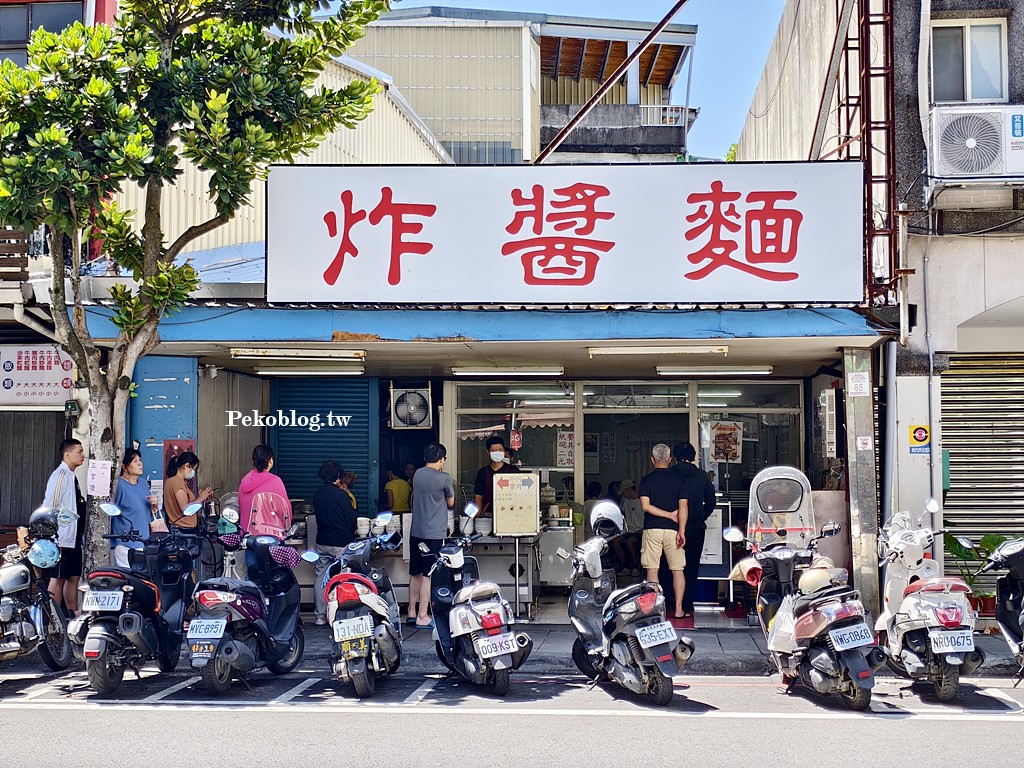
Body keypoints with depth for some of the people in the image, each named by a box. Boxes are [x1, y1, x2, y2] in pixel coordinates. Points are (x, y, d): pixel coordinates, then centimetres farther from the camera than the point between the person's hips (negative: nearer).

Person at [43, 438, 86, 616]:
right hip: (62, 538, -9)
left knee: (74, 577, 12)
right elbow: (49, 507, -18)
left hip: (74, 537, 9)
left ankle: (73, 614, 18)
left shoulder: (72, 476, 16)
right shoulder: (60, 475, -12)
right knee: (58, 579, -6)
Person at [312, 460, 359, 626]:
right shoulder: (340, 494, -13)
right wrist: (352, 532, 12)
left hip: (322, 542, 6)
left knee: (321, 577, 9)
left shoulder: (317, 495, 6)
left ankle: (319, 615, 11)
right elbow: (352, 517, -8)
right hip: (341, 542, -6)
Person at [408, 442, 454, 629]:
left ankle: (412, 612, 22)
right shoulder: (444, 478, -12)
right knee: (428, 575, -2)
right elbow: (450, 503, 5)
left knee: (415, 573, 14)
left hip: (416, 532, 6)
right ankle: (422, 616, -1)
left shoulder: (417, 474, 5)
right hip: (434, 533, -6)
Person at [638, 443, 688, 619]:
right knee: (677, 570, 7)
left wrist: (670, 515, -5)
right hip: (672, 530, 1)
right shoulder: (678, 478, 3)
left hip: (652, 529, -1)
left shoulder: (647, 479, 1)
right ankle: (678, 609, 5)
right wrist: (681, 530, -10)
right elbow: (683, 506, -6)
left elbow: (645, 506, -10)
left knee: (652, 570, 2)